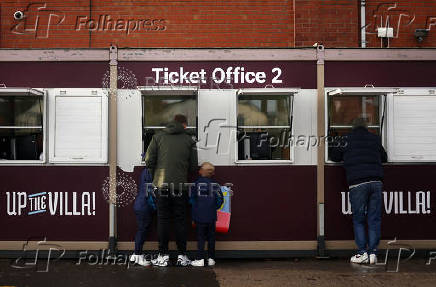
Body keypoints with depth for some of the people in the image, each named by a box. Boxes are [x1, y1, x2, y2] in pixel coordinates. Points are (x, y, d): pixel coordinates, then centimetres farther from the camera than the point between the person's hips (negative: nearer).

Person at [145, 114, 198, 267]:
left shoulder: (158, 136, 5)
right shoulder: (189, 140, 5)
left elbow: (149, 161, -1)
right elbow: (194, 167, 5)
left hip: (162, 184, 0)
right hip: (180, 185, 0)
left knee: (163, 220, 6)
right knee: (180, 220, 8)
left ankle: (163, 256, 8)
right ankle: (182, 256, 12)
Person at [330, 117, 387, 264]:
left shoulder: (348, 139, 9)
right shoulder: (375, 139, 17)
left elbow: (335, 156, 15)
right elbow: (384, 158, 27)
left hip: (357, 183, -3)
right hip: (376, 182, 3)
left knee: (358, 219, 5)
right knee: (374, 219, 6)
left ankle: (362, 252, 1)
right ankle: (373, 252, 6)